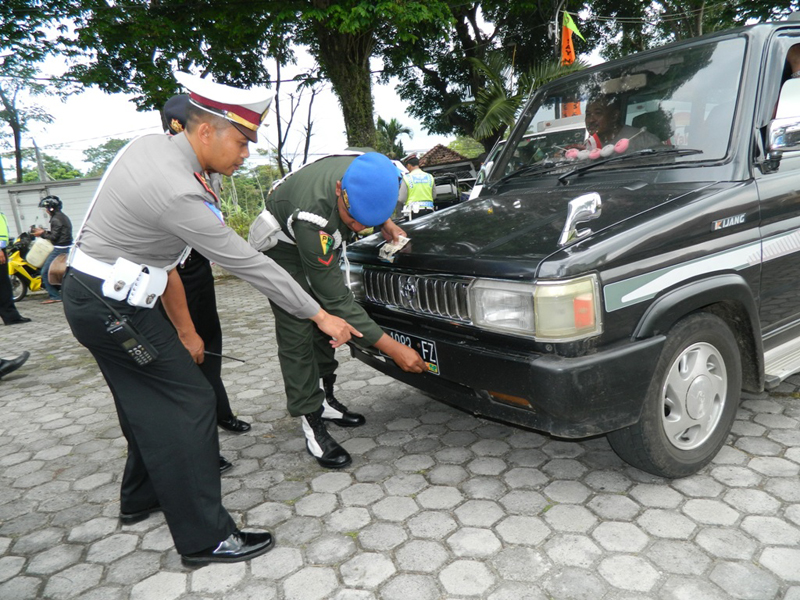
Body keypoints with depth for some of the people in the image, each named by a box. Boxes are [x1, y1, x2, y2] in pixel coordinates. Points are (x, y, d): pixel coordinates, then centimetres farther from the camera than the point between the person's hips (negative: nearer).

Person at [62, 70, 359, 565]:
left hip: (88, 290, 10)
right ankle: (204, 538, 1)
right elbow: (249, 264, -25)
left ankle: (141, 499, 38)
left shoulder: (151, 144, 1)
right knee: (190, 403, -7)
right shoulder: (179, 193, -27)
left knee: (148, 401, 20)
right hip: (113, 306, -10)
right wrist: (319, 315, -18)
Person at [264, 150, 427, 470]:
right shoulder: (313, 218, -44)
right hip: (284, 245, -7)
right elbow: (337, 299, -37)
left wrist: (385, 223, -16)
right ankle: (312, 423, -1)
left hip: (322, 243, 7)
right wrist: (393, 348, -38)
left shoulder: (370, 168, -28)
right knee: (297, 335, -11)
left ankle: (326, 401, 24)